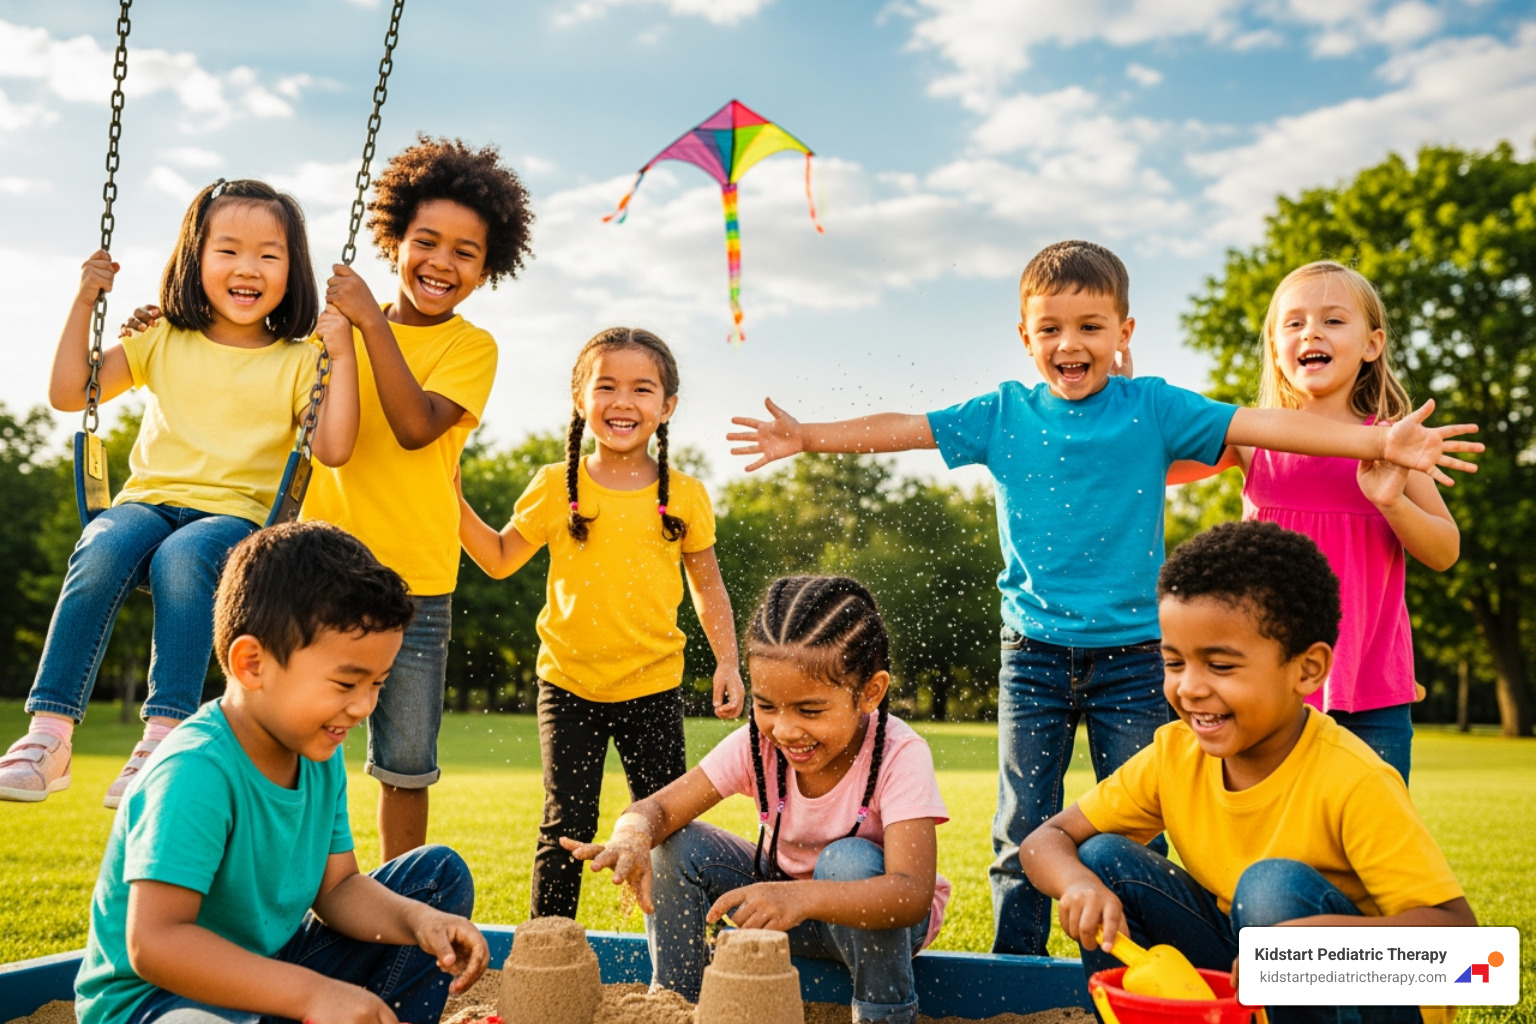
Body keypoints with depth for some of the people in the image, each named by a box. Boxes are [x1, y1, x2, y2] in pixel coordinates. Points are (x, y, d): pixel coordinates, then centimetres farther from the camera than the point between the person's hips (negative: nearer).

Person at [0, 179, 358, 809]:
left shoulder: (298, 363, 9)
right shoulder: (162, 342, 16)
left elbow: (333, 449, -5)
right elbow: (68, 393, 11)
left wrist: (343, 356, -10)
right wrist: (84, 301, 6)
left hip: (237, 514, -2)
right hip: (149, 501, 2)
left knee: (182, 559, -36)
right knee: (102, 550, -32)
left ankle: (164, 737, -39)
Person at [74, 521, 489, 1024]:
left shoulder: (319, 756, -3)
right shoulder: (197, 773, -30)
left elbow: (337, 887, 1)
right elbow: (153, 943, -36)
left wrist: (419, 920, -20)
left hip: (269, 973, 8)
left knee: (440, 874, 5)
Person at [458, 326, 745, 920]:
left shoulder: (686, 497, -2)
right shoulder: (555, 487, -2)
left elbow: (707, 585, 10)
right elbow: (500, 559, 8)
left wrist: (727, 659, 3)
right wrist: (452, 500, -2)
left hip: (653, 688, 1)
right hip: (568, 686, 0)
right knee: (566, 827, 3)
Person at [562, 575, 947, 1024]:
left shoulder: (900, 756, -30)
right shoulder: (759, 742, -18)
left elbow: (913, 893, -43)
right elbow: (657, 809, -20)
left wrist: (802, 898, -60)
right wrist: (632, 836, -46)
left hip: (875, 918, -3)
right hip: (785, 902, 4)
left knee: (851, 860, -35)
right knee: (675, 844, -16)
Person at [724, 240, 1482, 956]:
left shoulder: (1152, 409, -3)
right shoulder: (1003, 415, 2)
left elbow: (1263, 425, -9)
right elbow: (904, 428, 6)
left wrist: (1382, 442, -17)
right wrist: (807, 437, 3)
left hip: (1131, 651, -1)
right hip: (1034, 650, 1)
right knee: (1022, 833, 6)